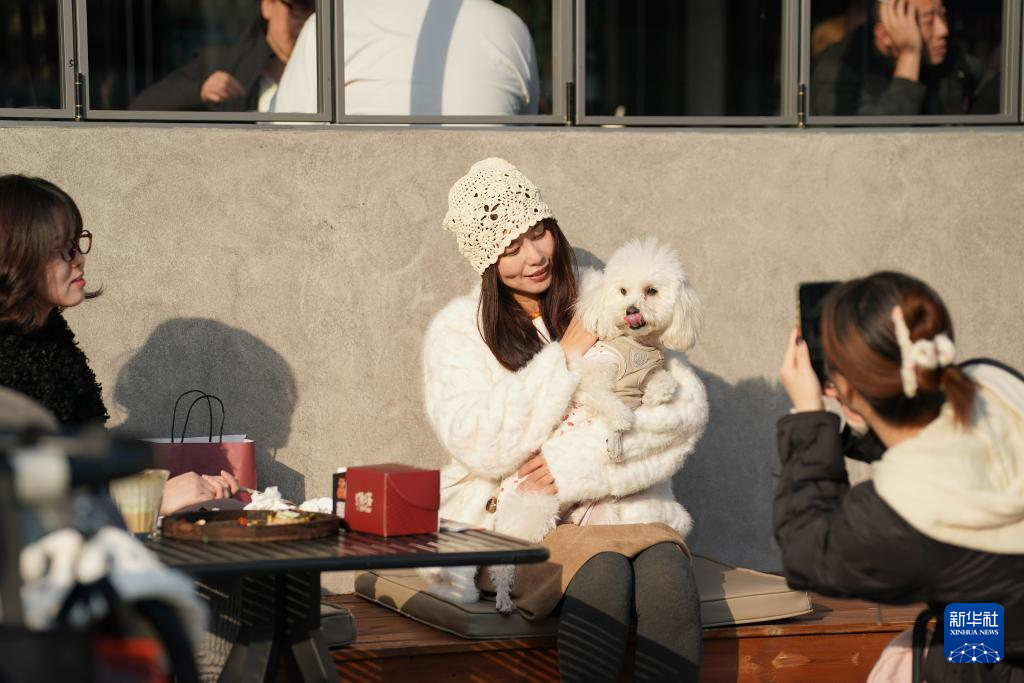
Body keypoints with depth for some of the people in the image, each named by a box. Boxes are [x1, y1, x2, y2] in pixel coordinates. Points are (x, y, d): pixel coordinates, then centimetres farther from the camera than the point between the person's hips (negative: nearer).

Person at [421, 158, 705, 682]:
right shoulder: (459, 330, 7)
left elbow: (688, 406, -1)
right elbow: (477, 445, -9)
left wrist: (580, 462, -13)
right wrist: (566, 359, -7)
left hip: (616, 504, 2)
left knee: (667, 575, -32)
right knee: (601, 574, -34)